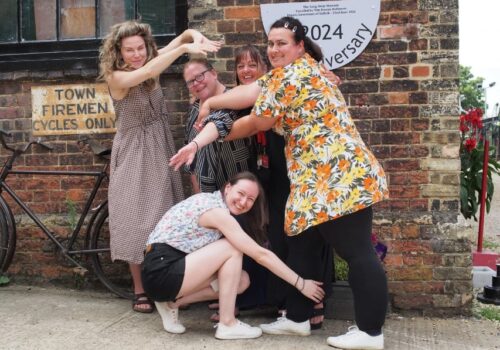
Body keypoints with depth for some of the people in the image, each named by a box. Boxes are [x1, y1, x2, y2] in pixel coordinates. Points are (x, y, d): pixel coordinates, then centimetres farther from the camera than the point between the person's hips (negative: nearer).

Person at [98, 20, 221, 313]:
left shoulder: (153, 61, 2)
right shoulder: (116, 77, -12)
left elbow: (186, 34, 1)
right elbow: (147, 72, -32)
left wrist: (197, 37, -22)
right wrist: (184, 48, -37)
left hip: (161, 151, 5)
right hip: (134, 155, -5)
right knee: (138, 221, 0)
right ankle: (140, 291, 12)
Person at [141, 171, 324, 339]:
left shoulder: (211, 200, 10)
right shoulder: (217, 211, -18)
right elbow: (260, 254, -18)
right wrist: (301, 284, -12)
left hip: (171, 269, 9)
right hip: (160, 271, -9)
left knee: (241, 279, 3)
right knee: (233, 248, -16)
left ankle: (173, 303, 7)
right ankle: (227, 324, -9)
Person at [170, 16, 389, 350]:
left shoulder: (292, 75, -9)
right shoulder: (299, 71, 21)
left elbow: (257, 122, -2)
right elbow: (249, 91, 14)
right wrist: (211, 103, 13)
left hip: (339, 177, -11)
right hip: (320, 179, 11)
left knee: (358, 254, -5)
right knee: (301, 247, 14)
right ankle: (297, 317, 26)